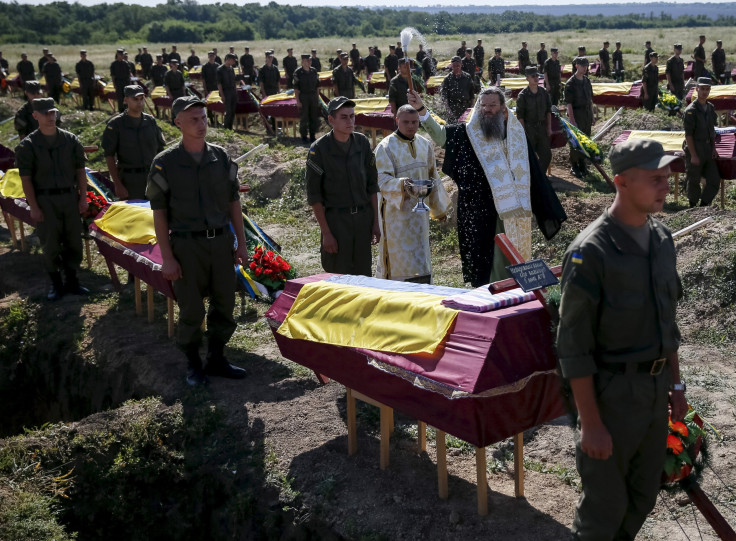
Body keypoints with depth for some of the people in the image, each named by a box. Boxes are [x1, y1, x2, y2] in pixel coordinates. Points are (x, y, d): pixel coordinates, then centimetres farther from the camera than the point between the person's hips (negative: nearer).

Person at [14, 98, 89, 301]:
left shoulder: (70, 140, 5)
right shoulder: (28, 145, -3)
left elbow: (80, 171, 9)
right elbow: (26, 179, -4)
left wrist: (83, 197, 3)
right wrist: (33, 207, -9)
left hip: (70, 197, 3)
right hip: (45, 200, -3)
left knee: (73, 241, 7)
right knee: (50, 245, 3)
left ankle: (71, 281, 21)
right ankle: (56, 284, 15)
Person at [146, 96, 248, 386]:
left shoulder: (221, 157, 5)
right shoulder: (165, 163, -6)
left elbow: (233, 201, 11)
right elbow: (159, 212, -5)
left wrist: (241, 243, 7)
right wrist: (167, 258, -9)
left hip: (221, 241, 4)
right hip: (187, 245, -4)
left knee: (224, 304, 10)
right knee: (191, 310, 4)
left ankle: (216, 359, 27)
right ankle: (193, 364, 23)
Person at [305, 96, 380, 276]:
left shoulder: (362, 143, 4)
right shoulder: (319, 149, -9)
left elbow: (372, 185, 11)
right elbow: (313, 195, -8)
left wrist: (375, 222, 8)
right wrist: (325, 233, -12)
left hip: (363, 218, 4)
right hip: (335, 219, -4)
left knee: (363, 276, 9)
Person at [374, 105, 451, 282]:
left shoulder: (425, 145, 9)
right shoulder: (386, 147, -9)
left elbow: (433, 176, 19)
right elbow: (382, 180, -18)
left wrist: (439, 207, 22)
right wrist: (402, 184, -38)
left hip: (419, 210, 5)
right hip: (396, 211, -5)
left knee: (419, 259, 10)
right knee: (399, 258, -4)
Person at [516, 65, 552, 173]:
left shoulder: (544, 93, 6)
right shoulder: (523, 95, -9)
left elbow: (548, 111, 13)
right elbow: (520, 116, -9)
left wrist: (549, 128, 9)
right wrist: (524, 132, -13)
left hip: (542, 128, 5)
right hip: (529, 128, -5)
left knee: (547, 155, 6)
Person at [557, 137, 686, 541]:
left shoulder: (661, 239, 4)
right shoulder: (590, 252, -20)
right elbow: (574, 346, -18)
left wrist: (675, 384, 16)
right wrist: (591, 424, -17)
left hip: (656, 390, 7)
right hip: (612, 393, -7)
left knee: (642, 498, 20)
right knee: (605, 507, 7)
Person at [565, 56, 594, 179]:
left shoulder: (587, 81, 8)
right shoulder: (570, 83, -13)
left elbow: (590, 99, 16)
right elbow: (568, 103, -15)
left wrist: (592, 116, 14)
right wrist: (572, 120, -19)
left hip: (587, 115, 6)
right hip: (577, 115, -6)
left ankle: (582, 164, 24)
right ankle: (574, 166, 12)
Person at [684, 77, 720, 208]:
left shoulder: (710, 108, 8)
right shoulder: (691, 111, -14)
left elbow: (712, 130, 17)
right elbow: (688, 135, -16)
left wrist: (713, 147, 9)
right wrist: (693, 155, -18)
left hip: (708, 150, 7)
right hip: (695, 149, -7)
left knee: (715, 180, 5)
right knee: (694, 181, 4)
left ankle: (703, 205, 17)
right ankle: (693, 207, 20)